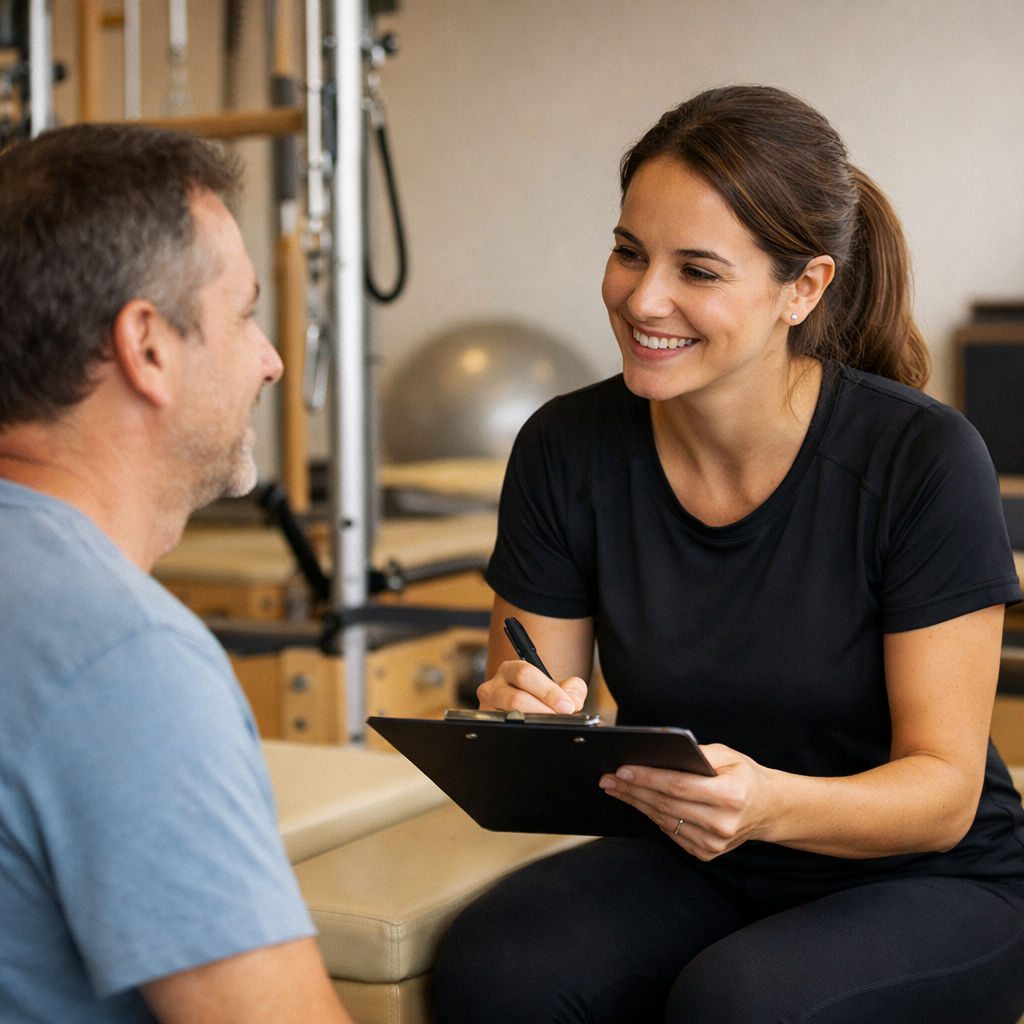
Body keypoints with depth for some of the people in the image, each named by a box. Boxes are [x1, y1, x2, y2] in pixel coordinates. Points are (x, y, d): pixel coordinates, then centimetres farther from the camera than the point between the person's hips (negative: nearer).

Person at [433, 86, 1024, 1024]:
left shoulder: (924, 459, -18)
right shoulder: (566, 451, -8)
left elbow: (945, 791, -16)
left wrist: (768, 803, -36)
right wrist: (519, 725, -27)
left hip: (930, 888, -3)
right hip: (692, 874, 3)